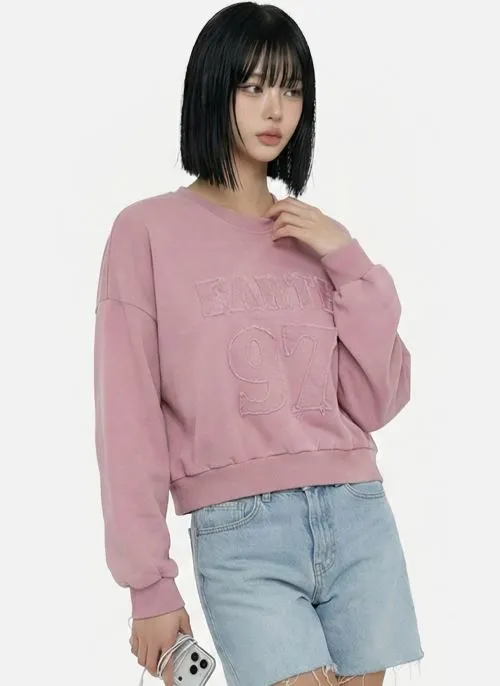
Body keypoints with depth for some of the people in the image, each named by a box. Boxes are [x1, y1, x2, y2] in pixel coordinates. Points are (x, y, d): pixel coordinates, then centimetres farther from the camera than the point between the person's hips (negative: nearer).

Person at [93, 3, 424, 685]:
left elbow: (377, 404, 6)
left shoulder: (318, 239, 12)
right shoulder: (148, 231, 0)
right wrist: (150, 584, -3)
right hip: (241, 535, -4)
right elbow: (129, 419, -1)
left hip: (358, 518, 4)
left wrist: (349, 264, -2)